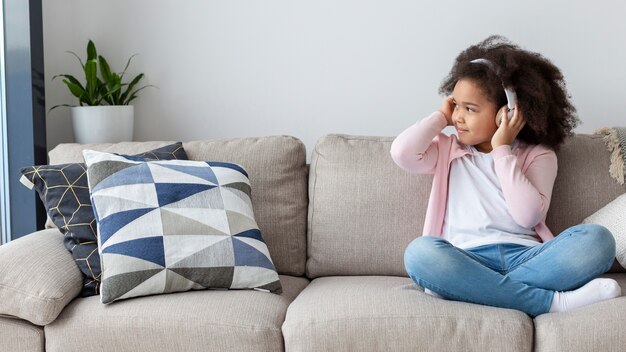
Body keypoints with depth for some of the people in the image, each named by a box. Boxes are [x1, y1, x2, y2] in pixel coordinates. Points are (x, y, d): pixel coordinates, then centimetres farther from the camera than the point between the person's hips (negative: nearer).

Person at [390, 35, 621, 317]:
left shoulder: (538, 155, 14)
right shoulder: (448, 151, 20)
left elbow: (528, 215, -4)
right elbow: (402, 153, -1)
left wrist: (501, 150, -1)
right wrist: (441, 116, 12)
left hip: (525, 257, 0)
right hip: (467, 262, 0)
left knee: (596, 238, -27)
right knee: (420, 252, -35)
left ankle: (457, 289, -34)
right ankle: (552, 301, -34)